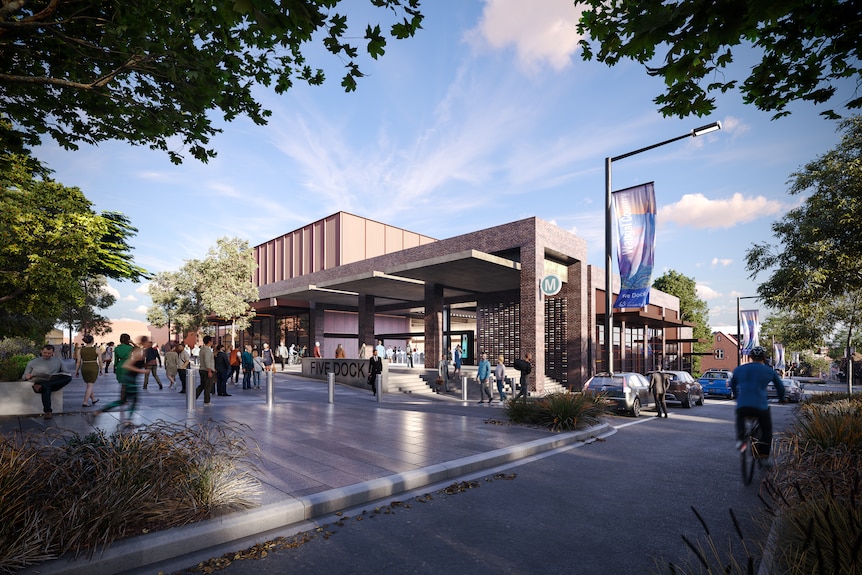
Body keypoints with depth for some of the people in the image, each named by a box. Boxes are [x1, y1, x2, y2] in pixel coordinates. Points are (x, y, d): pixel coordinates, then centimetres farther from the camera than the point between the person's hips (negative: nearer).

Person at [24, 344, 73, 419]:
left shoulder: (58, 361, 19)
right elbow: (25, 376, 16)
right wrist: (28, 376, -10)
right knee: (46, 388, -40)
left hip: (55, 383, 1)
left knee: (68, 377, -32)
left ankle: (41, 386, -38)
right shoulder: (33, 362, 17)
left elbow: (66, 373, 13)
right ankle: (47, 412, -42)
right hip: (39, 382, -1)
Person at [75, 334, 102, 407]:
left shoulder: (80, 349, -1)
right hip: (93, 368, -4)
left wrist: (76, 371, 7)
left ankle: (93, 400, 30)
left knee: (89, 385, 19)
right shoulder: (96, 349, -7)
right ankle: (85, 403, -7)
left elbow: (78, 361, -2)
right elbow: (100, 361, -6)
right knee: (90, 386, 0)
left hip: (84, 368, 4)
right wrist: (101, 370, 6)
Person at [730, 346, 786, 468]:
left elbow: (732, 385, 28)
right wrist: (781, 398, 45)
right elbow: (780, 386, 25)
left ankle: (740, 439, 10)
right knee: (767, 430, 22)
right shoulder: (769, 371, 11)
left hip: (742, 406, 1)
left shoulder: (739, 369, 14)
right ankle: (765, 457, 21)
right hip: (761, 407, -1)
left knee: (740, 419, 33)